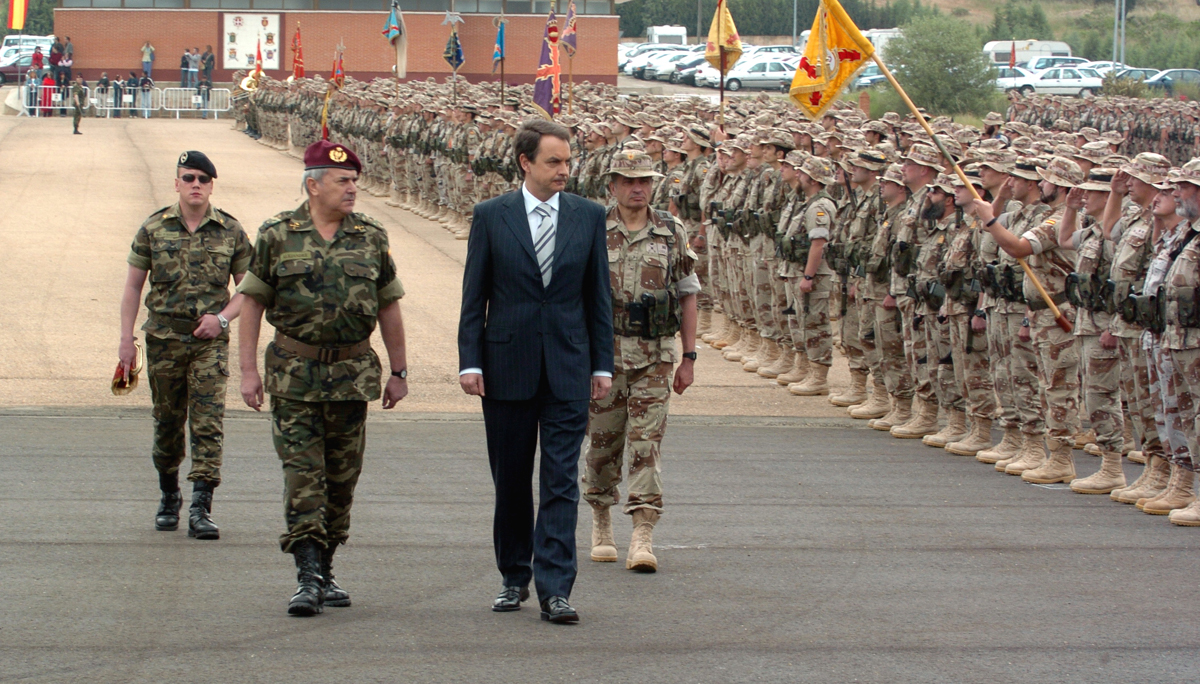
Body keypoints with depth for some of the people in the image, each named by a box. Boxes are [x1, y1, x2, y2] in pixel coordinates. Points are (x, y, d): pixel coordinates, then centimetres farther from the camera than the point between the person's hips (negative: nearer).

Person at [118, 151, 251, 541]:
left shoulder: (231, 232, 2)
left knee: (208, 425, -11)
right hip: (164, 338, 1)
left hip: (210, 341, -1)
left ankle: (201, 509, -13)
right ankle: (169, 498, 29)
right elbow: (133, 286, 7)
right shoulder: (154, 228, 3)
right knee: (167, 425, 10)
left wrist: (222, 318, -10)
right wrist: (126, 339, 1)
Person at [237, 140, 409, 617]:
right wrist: (249, 369, -4)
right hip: (294, 376, -3)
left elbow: (387, 307, 11)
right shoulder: (277, 236, -1)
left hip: (353, 376, 3)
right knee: (302, 475, -9)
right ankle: (308, 577, -11)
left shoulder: (371, 238, 6)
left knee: (342, 478, 7)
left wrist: (398, 371, 10)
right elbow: (253, 303, 2)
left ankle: (324, 572, 19)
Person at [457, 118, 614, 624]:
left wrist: (602, 364, 5)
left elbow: (598, 294, 8)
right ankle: (514, 577, 23)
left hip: (568, 366, 0)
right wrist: (470, 361, -4)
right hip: (508, 364, 0)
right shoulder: (491, 217, 1)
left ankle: (554, 588, -9)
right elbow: (474, 295, 3)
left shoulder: (589, 216, 5)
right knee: (510, 481, 9)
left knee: (561, 481, -6)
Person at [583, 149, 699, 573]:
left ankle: (643, 538, -11)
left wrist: (688, 357, 5)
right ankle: (601, 523, 28)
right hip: (604, 351, 0)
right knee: (603, 443, 8)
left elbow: (688, 296, 9)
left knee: (646, 444, -7)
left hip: (655, 356, 0)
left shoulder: (672, 233, 5)